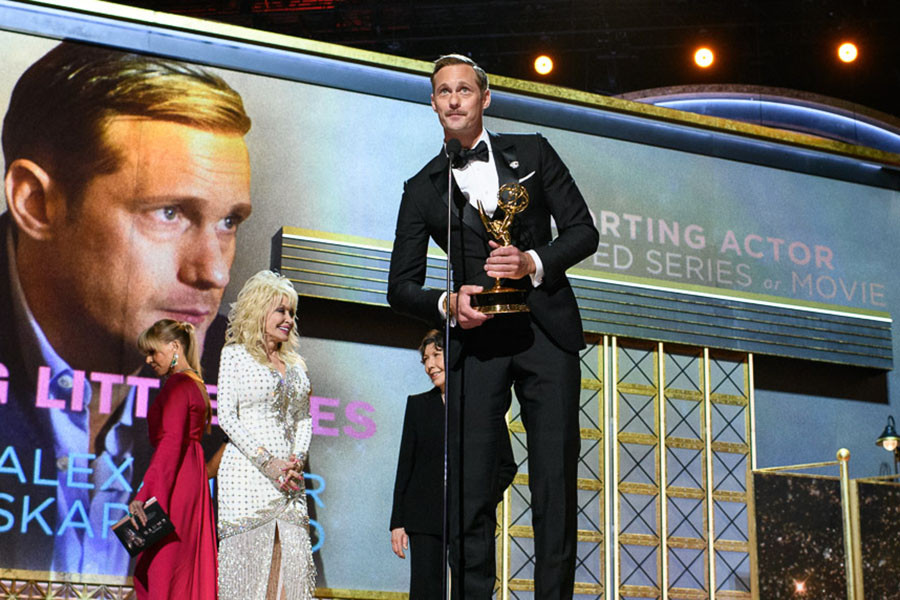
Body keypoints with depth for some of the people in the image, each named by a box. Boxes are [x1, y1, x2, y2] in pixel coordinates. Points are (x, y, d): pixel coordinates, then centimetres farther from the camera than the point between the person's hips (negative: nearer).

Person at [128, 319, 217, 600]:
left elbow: (171, 443, -20)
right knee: (189, 575, 9)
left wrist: (144, 493, -25)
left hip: (174, 482, -10)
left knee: (161, 573, -10)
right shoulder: (196, 384, 18)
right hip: (192, 482, 10)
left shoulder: (178, 385, -11)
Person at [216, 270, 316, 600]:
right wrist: (267, 462, -12)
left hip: (289, 476, 5)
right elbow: (226, 416, -4)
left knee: (292, 557, -4)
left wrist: (298, 459, -2)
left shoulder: (295, 363, 18)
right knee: (249, 556, -8)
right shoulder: (236, 355, 3)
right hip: (248, 472, -5)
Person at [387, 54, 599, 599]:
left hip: (546, 329, 0)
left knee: (556, 482, -1)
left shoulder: (532, 153, 11)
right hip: (476, 340, 0)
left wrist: (534, 262, -9)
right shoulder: (423, 189, 11)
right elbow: (401, 286, 10)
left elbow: (584, 230, 9)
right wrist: (447, 304, -11)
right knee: (470, 488, -5)